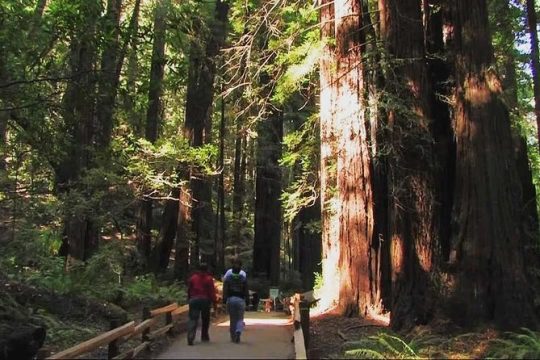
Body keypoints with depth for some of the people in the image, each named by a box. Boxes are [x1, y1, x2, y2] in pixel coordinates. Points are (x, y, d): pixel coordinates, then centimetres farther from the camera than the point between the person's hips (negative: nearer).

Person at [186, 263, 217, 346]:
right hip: (205, 300, -1)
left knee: (193, 319, -4)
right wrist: (214, 302, -2)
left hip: (194, 299, 1)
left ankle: (190, 337, -21)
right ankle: (204, 336, 24)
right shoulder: (209, 278, -1)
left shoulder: (193, 277, 8)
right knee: (205, 319, 16)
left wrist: (189, 300, 19)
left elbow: (189, 290, 11)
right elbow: (212, 292, -5)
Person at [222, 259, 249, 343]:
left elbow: (225, 289, -3)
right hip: (240, 299, -1)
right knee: (240, 319, 6)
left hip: (230, 299, 1)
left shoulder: (228, 276, 0)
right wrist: (247, 298, 7)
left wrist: (224, 299, 0)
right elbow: (246, 289, -1)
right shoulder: (243, 277, -2)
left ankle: (233, 337, 16)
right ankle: (238, 331, -21)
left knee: (232, 319, 11)